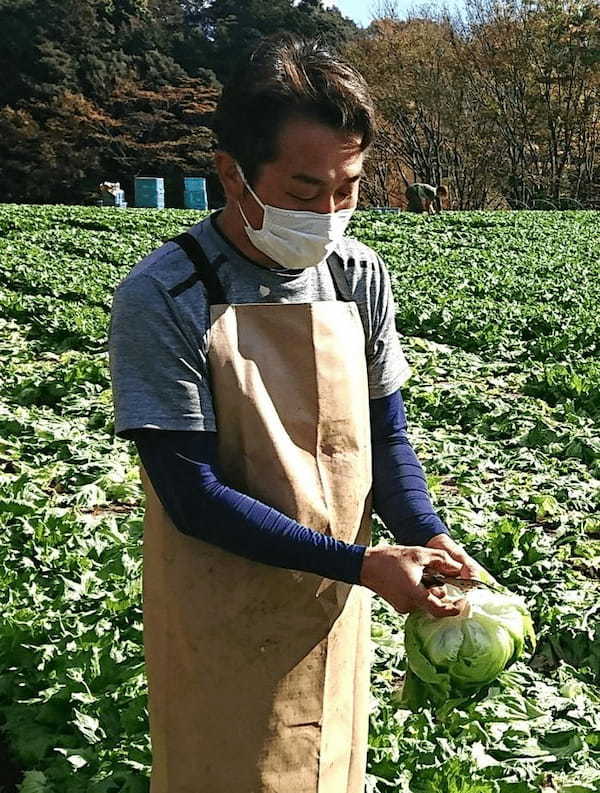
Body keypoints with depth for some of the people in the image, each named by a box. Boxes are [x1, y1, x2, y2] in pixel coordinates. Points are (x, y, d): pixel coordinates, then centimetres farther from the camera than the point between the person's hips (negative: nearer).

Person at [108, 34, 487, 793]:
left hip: (336, 607, 5)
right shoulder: (162, 299, -21)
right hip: (222, 625, -4)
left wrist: (427, 536, -16)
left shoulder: (360, 278, -5)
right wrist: (362, 563, -24)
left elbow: (386, 437, 2)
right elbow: (193, 496, -20)